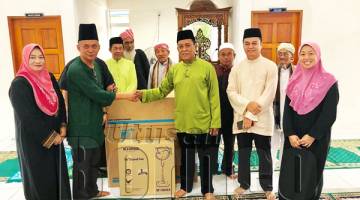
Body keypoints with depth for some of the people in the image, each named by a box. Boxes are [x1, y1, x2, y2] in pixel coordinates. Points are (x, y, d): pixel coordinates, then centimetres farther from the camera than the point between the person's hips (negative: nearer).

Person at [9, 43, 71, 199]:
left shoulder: (50, 78, 4)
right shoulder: (18, 84, -16)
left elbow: (60, 102, 7)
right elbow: (27, 117, -20)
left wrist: (62, 126, -5)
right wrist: (50, 135, -17)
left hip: (55, 135, 6)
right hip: (33, 139, -6)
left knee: (57, 171, 16)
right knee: (40, 177, 8)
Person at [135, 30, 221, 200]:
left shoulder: (207, 67, -7)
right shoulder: (174, 69, 4)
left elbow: (214, 97, -7)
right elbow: (162, 91, 9)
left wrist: (215, 122, -9)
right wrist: (144, 94, -6)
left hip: (204, 122, -3)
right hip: (182, 123, 3)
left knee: (205, 156, 10)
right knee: (186, 155, 18)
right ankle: (185, 186, 37)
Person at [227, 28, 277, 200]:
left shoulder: (270, 66, -3)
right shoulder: (237, 68, 6)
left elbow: (269, 94, -11)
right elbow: (231, 91, 0)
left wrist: (251, 116, -14)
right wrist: (247, 104, -17)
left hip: (262, 118, -3)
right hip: (241, 117, 3)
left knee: (264, 154, 7)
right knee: (243, 152, 13)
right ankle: (243, 183, 29)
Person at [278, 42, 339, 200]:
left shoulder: (328, 81, -6)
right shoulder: (294, 81, 6)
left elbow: (329, 114, -10)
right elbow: (287, 110, 1)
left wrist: (312, 136, -14)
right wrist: (290, 134, -10)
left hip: (316, 139, -3)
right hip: (293, 137, 3)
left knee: (311, 173, 10)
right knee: (289, 173, 8)